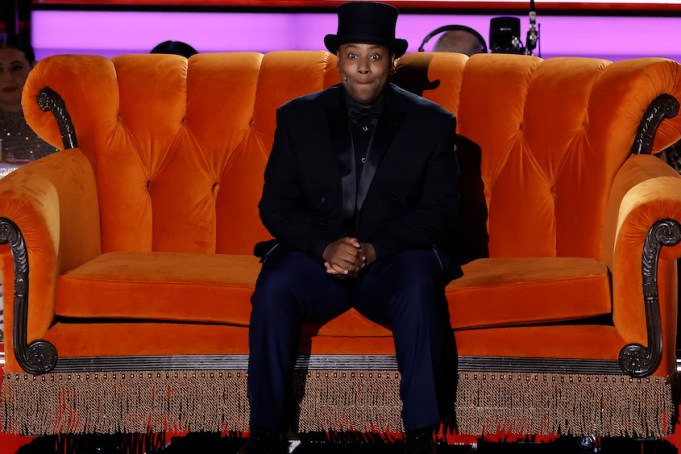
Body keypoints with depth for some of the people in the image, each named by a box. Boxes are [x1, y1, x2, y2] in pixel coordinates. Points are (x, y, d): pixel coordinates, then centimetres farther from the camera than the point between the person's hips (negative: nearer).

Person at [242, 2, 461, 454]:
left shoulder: (432, 123, 6)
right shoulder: (298, 117, 9)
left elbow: (439, 212, -2)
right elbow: (276, 205, 3)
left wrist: (374, 249, -18)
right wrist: (326, 247, -17)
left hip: (394, 259, -1)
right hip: (317, 256, 1)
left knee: (419, 289, -35)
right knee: (275, 288, -31)